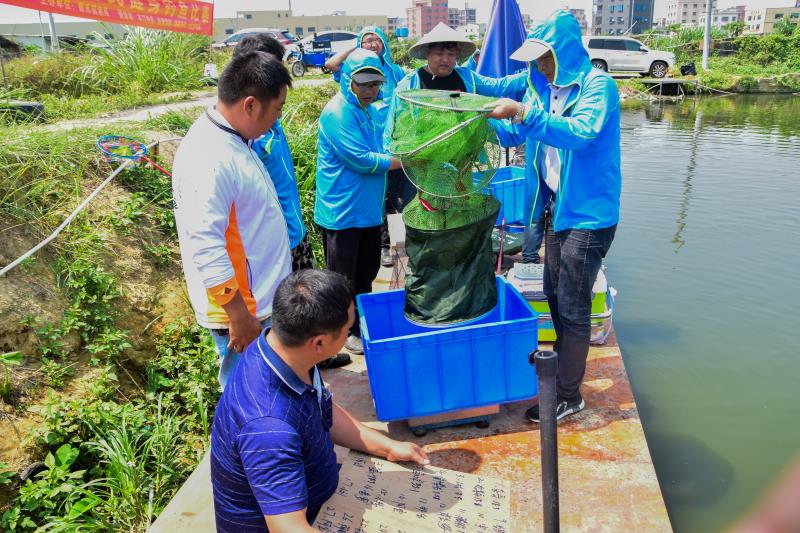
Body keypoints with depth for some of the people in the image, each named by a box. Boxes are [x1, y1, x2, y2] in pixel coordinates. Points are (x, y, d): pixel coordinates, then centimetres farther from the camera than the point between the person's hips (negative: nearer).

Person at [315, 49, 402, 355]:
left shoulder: (370, 111, 10)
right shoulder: (338, 113, -18)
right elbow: (362, 160, -23)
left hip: (369, 209, 9)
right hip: (343, 212, -9)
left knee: (367, 272, 20)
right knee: (342, 278, 7)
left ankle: (364, 322, 37)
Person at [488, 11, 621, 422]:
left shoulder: (597, 86, -15)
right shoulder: (544, 88, 7)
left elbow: (582, 132, -33)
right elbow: (514, 133, 15)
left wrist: (522, 112, -37)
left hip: (588, 214, -8)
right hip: (556, 207, 8)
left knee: (573, 306, -1)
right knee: (554, 292, 20)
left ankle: (568, 395, 12)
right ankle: (564, 360, 41)